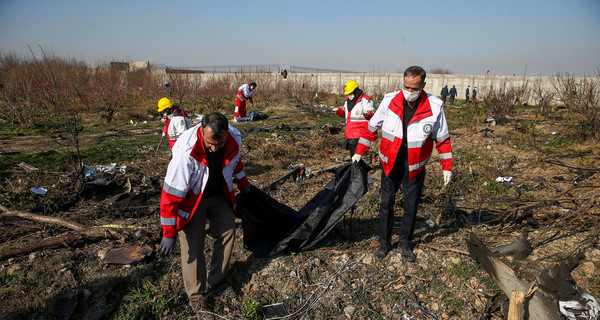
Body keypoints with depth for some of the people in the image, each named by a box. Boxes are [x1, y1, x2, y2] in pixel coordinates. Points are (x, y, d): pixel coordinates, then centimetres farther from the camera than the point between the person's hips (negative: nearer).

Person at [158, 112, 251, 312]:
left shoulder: (235, 139, -22)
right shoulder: (186, 150, -38)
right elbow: (171, 193, -31)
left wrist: (243, 183, 22)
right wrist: (169, 234, -26)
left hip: (218, 194, 5)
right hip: (191, 197, -5)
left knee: (227, 231, 7)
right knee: (192, 245, -5)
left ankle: (216, 281, 28)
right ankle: (195, 294, 17)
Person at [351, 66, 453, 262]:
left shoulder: (434, 107, -12)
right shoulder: (389, 101, -11)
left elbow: (443, 139, 0)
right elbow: (372, 127, 2)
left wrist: (447, 167, 1)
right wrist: (359, 152, 4)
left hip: (414, 167, 0)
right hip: (390, 164, 0)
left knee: (411, 206, 10)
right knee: (386, 203, 8)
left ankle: (405, 243, 31)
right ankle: (384, 243, 26)